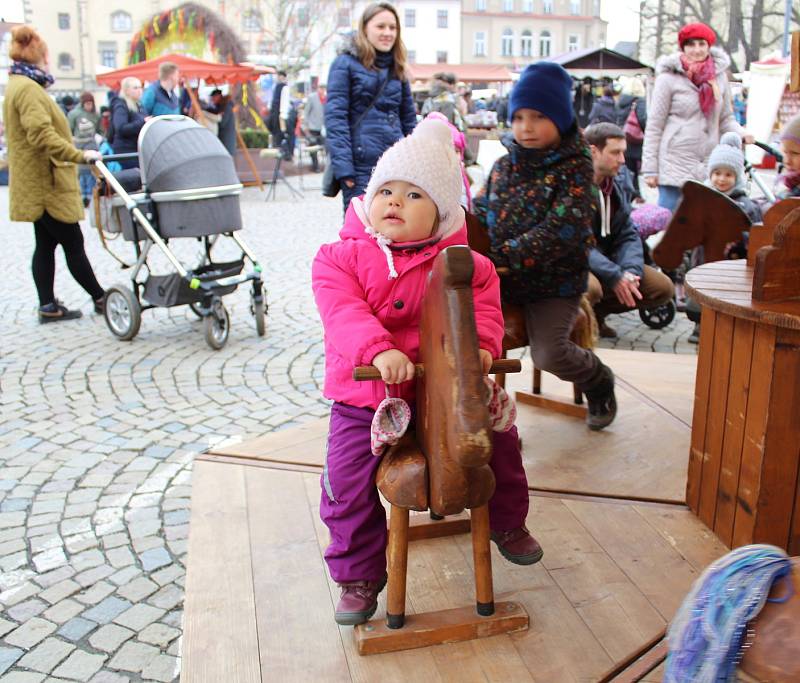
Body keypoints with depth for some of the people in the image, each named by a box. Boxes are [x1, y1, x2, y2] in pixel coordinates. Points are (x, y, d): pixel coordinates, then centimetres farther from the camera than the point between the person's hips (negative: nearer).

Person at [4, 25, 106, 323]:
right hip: (46, 183, -10)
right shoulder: (28, 88, -16)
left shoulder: (19, 85, 16)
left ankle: (48, 306, 15)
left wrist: (73, 154, 23)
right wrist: (79, 156, -28)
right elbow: (42, 134, -27)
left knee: (46, 244, 11)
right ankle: (100, 299, 7)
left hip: (39, 183, 10)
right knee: (73, 243, -2)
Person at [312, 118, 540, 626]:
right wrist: (379, 350, -37)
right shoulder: (342, 257, -7)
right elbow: (343, 310, -20)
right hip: (365, 399, -1)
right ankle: (360, 576, 14)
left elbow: (483, 301, 1)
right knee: (347, 480, -10)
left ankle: (507, 522, 34)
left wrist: (481, 341, -21)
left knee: (500, 438, 2)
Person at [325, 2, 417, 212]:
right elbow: (335, 115, -8)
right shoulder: (346, 63, 0)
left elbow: (409, 118, 19)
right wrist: (342, 165, -17)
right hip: (361, 165, -5)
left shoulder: (397, 68, 17)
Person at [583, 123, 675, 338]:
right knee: (591, 288, -39)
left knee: (664, 288, -3)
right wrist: (614, 276, -27)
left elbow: (628, 234, 4)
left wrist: (631, 271, -15)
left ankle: (595, 312, 11)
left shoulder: (619, 181, 1)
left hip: (607, 259, 7)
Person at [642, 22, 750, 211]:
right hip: (675, 166, -4)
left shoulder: (719, 76, 10)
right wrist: (650, 169, -7)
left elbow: (726, 118, 16)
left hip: (709, 167, 4)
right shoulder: (669, 78, -3)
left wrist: (741, 134, -6)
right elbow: (654, 126, -4)